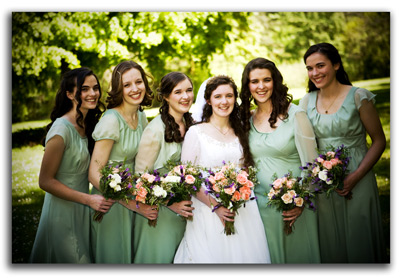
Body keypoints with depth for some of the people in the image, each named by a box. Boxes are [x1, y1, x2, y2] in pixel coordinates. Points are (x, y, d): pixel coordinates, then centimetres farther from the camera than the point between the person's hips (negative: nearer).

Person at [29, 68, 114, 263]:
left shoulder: (88, 125, 4)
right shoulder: (61, 129, -22)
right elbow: (45, 181, -21)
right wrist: (89, 199, -23)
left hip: (82, 210, 8)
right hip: (63, 212, -8)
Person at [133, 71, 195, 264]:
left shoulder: (190, 124, 4)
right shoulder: (156, 129, -18)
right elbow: (141, 175, -16)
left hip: (183, 207, 7)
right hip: (159, 210, -6)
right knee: (160, 257, 6)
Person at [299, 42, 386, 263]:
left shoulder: (358, 97, -7)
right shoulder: (307, 101, 5)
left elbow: (379, 141, -6)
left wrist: (356, 176, -16)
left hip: (356, 180, -3)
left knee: (358, 241, 7)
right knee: (329, 243, 12)